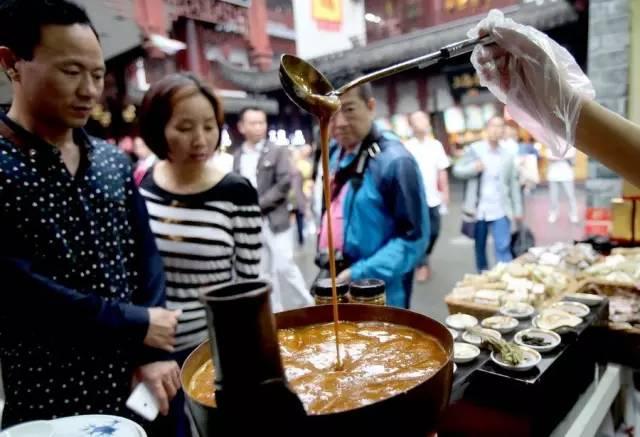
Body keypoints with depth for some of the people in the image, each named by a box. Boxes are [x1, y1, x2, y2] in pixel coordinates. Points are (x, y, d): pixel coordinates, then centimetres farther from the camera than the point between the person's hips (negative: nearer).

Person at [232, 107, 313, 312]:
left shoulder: (278, 151, 0)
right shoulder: (238, 156, 10)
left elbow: (285, 183, -10)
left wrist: (259, 205, -15)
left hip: (274, 220, -4)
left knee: (285, 267, -4)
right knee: (263, 272, 9)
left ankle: (306, 307, 12)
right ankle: (275, 312, 22)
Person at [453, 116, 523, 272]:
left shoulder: (508, 155, 5)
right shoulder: (474, 149, 0)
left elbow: (514, 184, 9)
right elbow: (457, 170, 0)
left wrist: (518, 209, 8)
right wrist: (474, 168, -19)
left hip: (500, 210, 0)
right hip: (479, 208, 0)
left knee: (503, 247, -8)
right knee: (480, 246, 13)